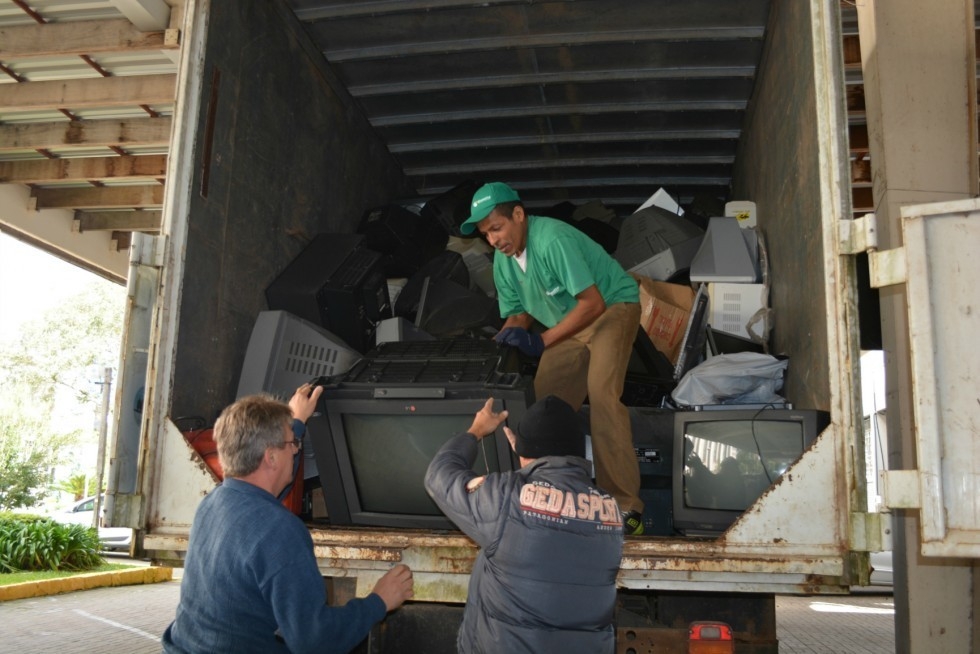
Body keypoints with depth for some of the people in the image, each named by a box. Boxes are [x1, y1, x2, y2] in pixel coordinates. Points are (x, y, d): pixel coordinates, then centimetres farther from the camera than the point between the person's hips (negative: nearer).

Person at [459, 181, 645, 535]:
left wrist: (541, 341, -32)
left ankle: (625, 504, -22)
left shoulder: (552, 240, -29)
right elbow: (520, 315, 6)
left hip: (612, 306, -8)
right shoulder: (502, 261, -4)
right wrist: (496, 344, -13)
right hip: (567, 324, 8)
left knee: (601, 393, -26)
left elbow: (593, 303, -30)